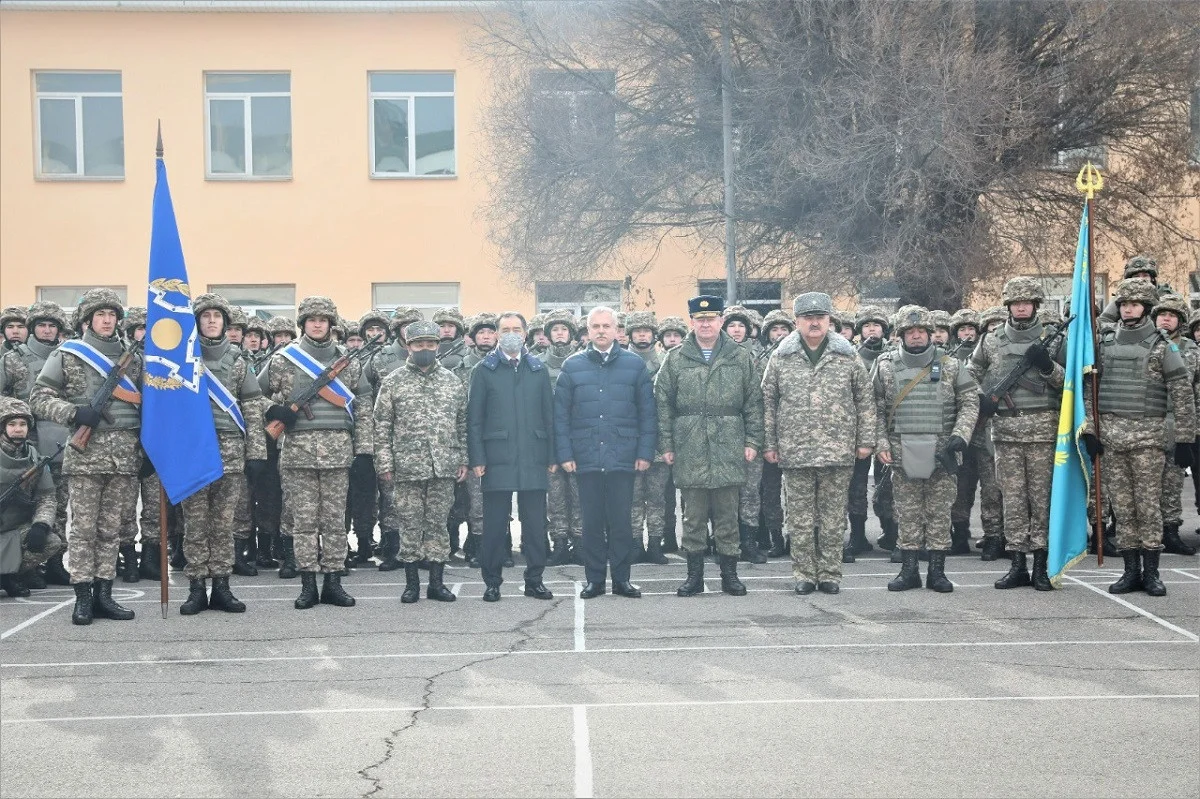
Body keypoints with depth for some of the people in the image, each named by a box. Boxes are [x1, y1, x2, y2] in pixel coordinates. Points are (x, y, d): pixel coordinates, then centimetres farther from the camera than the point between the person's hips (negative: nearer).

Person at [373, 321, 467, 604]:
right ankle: (411, 583, 11)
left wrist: (463, 460, 7)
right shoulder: (393, 382, 3)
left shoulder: (452, 381, 10)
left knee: (438, 524, 6)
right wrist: (385, 463, -5)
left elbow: (462, 423, 13)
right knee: (410, 525, 2)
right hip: (407, 468, -2)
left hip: (444, 467, 2)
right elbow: (382, 426, 1)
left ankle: (437, 582, 13)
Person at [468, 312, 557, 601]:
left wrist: (552, 456, 5)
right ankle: (492, 582, 11)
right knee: (495, 522, 1)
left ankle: (534, 580, 13)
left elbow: (549, 414, 12)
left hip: (534, 458, 2)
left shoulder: (539, 370, 13)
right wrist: (476, 459, -5)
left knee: (535, 522, 4)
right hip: (497, 457, -2)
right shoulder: (484, 370, 6)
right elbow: (474, 418, 3)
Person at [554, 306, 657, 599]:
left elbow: (647, 412, 5)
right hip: (587, 459, 1)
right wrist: (565, 454, -2)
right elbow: (560, 414, 5)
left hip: (623, 458, 0)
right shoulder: (572, 366, 6)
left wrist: (645, 452, -2)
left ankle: (621, 578, 12)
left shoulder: (634, 365, 6)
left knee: (621, 520, 2)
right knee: (592, 521, 4)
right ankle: (594, 579, 13)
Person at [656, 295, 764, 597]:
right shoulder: (675, 359, 7)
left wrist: (752, 441, 0)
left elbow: (753, 402, 7)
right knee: (693, 515, 4)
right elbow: (663, 404, 6)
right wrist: (666, 445, 1)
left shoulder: (741, 357, 7)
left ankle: (729, 574, 14)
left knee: (727, 515, 5)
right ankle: (694, 575, 12)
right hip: (689, 450, 0)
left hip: (728, 449, 0)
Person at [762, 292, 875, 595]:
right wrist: (769, 444, 4)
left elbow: (865, 401, 7)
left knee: (833, 518, 5)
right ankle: (804, 574, 13)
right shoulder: (781, 358, 6)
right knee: (800, 518, 4)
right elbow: (768, 403, 8)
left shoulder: (848, 357, 5)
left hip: (838, 453, 0)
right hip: (795, 453, 0)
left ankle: (830, 573, 14)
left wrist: (865, 441, 2)